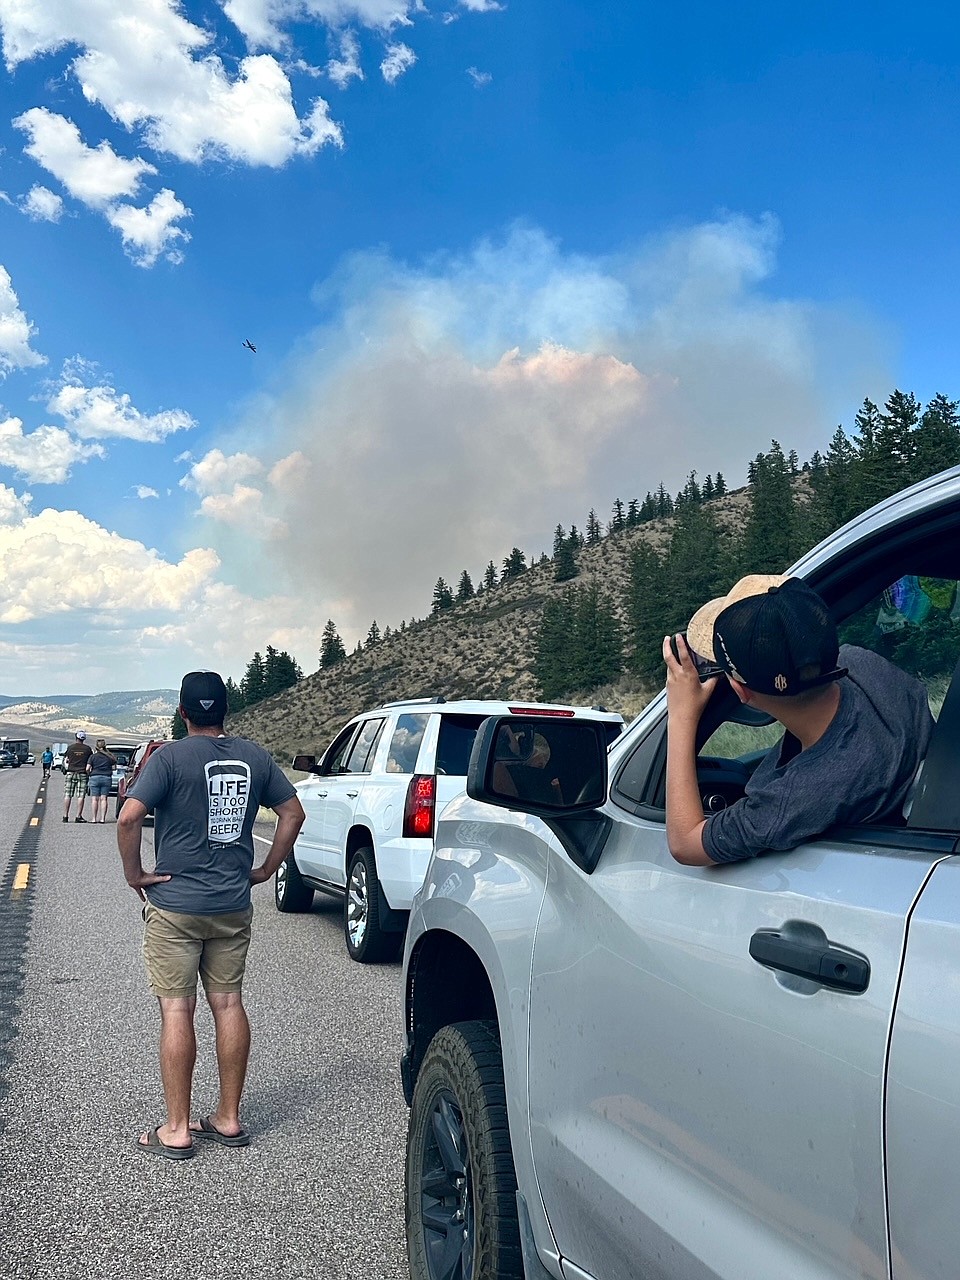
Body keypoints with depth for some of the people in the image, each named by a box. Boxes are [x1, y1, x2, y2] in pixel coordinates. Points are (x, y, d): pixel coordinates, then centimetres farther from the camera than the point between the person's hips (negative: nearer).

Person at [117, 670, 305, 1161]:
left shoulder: (170, 757, -12)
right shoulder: (254, 757, 2)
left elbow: (129, 817, -21)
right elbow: (293, 813, 7)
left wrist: (134, 874, -8)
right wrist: (266, 869, 12)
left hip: (175, 905, -4)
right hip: (234, 906, 4)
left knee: (176, 1011, 3)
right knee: (229, 1005, 12)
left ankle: (176, 1130, 11)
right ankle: (228, 1119, 22)